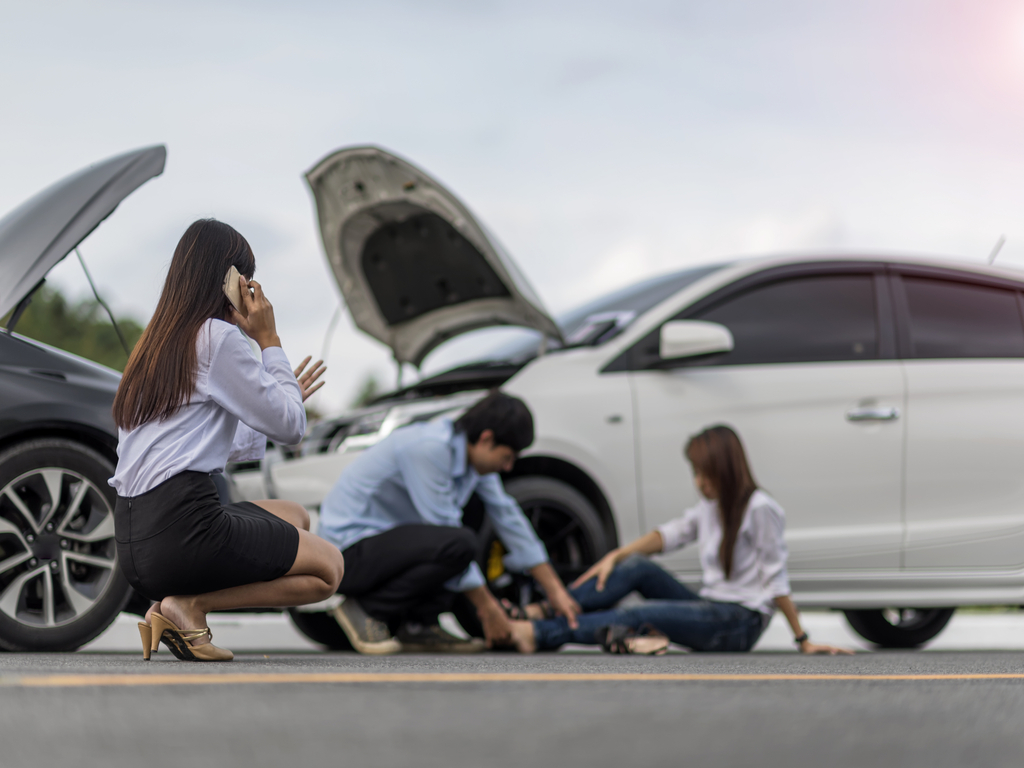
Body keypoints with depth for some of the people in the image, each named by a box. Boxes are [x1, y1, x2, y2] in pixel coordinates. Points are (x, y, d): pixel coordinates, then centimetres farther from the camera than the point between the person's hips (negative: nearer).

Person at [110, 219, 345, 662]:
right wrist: (269, 341, 7)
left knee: (294, 517, 26)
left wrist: (286, 397, 34)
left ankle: (180, 605, 4)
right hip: (182, 530, -8)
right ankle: (188, 605, -8)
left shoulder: (155, 345, 20)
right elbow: (290, 427, -1)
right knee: (328, 568, 7)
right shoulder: (217, 337, -6)